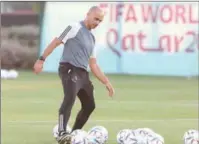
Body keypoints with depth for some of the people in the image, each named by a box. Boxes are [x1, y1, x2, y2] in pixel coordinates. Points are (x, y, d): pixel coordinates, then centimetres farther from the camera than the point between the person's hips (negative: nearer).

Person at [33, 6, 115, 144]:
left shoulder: (92, 38, 22)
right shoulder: (75, 28, -2)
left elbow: (93, 65, 25)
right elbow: (56, 42, -7)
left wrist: (107, 82, 20)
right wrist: (42, 59, -15)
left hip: (82, 73, 9)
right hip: (70, 70, -9)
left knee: (89, 105, 16)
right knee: (70, 98, -29)